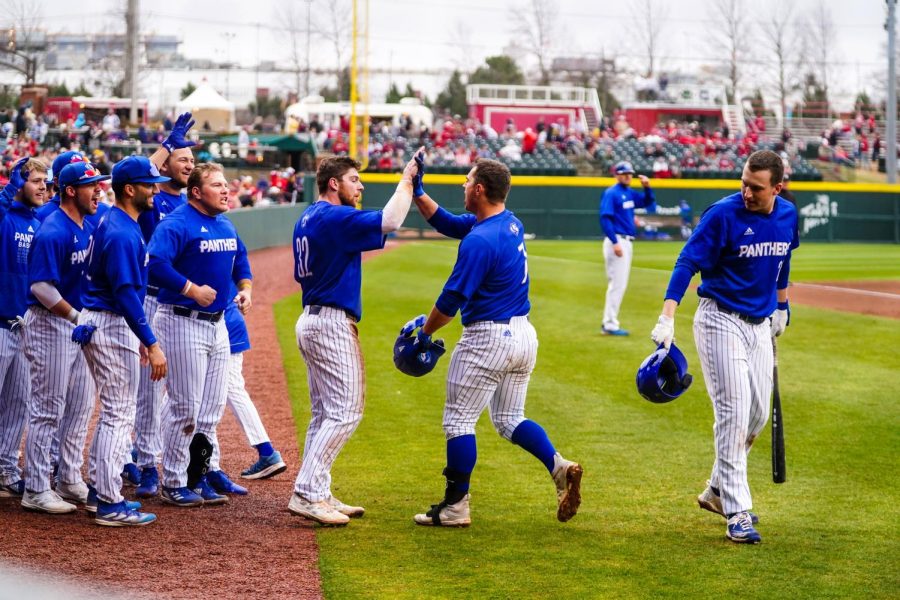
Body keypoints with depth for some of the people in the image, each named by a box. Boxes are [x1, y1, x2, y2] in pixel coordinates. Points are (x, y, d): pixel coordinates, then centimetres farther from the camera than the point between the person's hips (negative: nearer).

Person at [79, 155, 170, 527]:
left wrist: (138, 336, 23)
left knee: (115, 412, 18)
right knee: (119, 415, -6)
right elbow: (126, 293, -24)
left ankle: (99, 492, 24)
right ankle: (110, 505, -3)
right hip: (111, 327, -10)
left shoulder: (116, 223, 12)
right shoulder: (122, 233, -19)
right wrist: (151, 343, -26)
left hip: (101, 324, 10)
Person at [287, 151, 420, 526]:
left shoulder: (306, 219, 14)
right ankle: (306, 494, -14)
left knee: (325, 413, 14)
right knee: (345, 411, -10)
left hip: (311, 319, 10)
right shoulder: (335, 217, -16)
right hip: (333, 323, -10)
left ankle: (316, 494, 15)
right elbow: (389, 221, -24)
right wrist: (406, 181, -12)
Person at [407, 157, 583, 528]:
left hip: (488, 338, -9)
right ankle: (558, 466, -4)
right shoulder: (511, 224, 8)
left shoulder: (480, 240, -21)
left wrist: (425, 332, -4)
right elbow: (448, 224, 19)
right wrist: (417, 193, 11)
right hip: (523, 334, 9)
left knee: (459, 420, 2)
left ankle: (455, 506, 7)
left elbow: (452, 298, -18)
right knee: (509, 419, 18)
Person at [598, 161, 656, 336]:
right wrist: (615, 242, -25)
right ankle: (610, 325, -7)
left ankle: (609, 323, 17)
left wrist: (647, 187, 5)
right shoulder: (611, 193, -10)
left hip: (626, 242, 9)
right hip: (617, 241, -9)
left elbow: (648, 202, 24)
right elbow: (605, 218, -18)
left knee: (619, 284, 12)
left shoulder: (630, 193, 14)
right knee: (617, 284, -10)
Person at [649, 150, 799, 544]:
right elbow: (687, 263, -21)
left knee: (758, 415, 11)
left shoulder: (787, 216, 1)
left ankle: (717, 491, 29)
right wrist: (667, 319, -31)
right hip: (721, 322, -6)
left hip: (760, 324, 7)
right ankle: (736, 512, -8)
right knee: (733, 414, -11)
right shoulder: (724, 214, -17)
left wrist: (781, 305, 28)